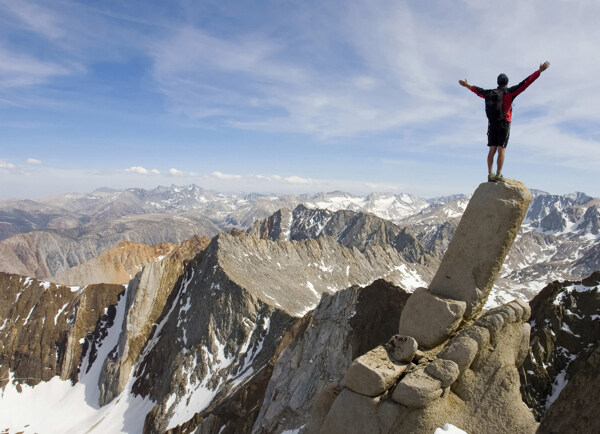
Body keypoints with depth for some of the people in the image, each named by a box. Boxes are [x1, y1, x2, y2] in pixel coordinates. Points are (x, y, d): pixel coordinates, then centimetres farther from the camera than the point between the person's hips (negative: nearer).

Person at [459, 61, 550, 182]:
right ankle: (498, 175, -12)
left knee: (492, 150, 2)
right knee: (501, 150, -7)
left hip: (492, 125, 4)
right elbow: (525, 83, -6)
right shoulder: (509, 92, -1)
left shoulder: (490, 93, 12)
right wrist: (539, 71, -2)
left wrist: (467, 85, 46)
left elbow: (478, 90, 29)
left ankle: (490, 174, -4)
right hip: (504, 124, -4)